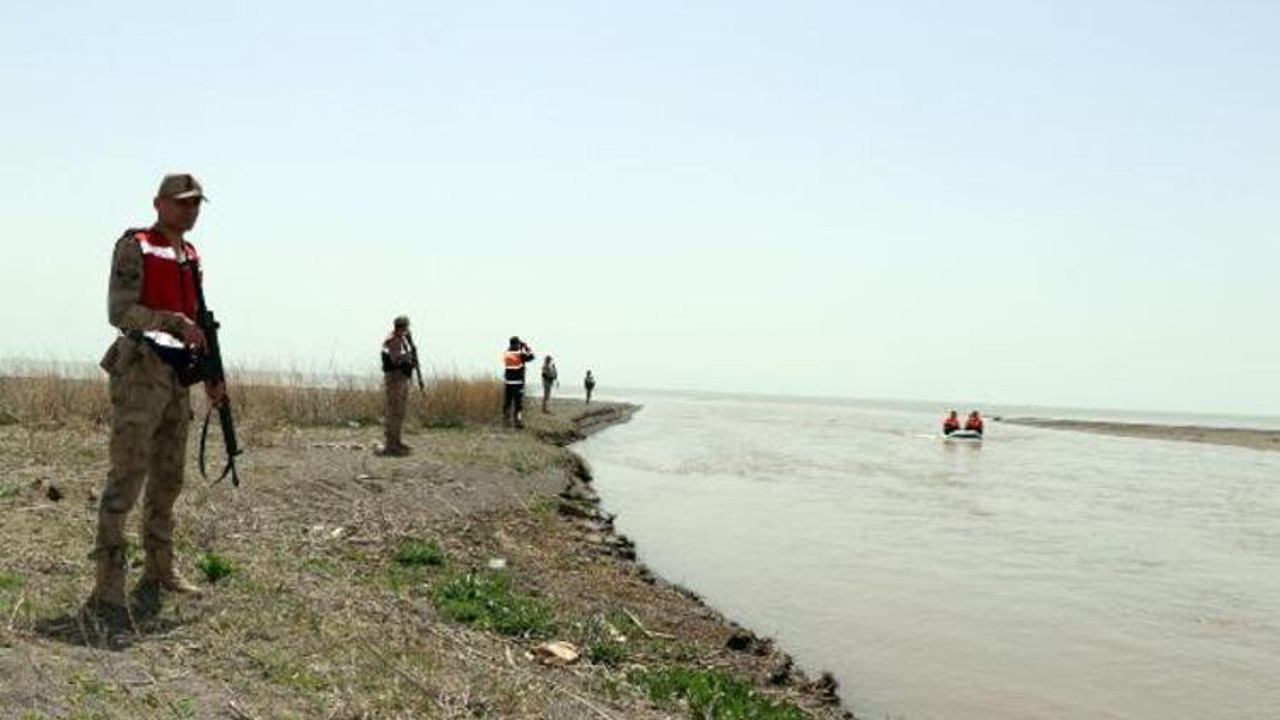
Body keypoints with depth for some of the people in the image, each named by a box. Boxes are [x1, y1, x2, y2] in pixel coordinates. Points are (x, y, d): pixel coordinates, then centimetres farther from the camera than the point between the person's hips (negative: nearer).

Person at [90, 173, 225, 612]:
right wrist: (175, 322, -26)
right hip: (140, 372, -8)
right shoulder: (135, 247, -4)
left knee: (168, 480, 11)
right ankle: (107, 587, -10)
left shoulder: (191, 257, 17)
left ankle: (159, 572, 21)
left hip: (178, 378, 8)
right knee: (127, 477, -11)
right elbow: (120, 311, -15)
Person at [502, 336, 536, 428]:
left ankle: (506, 421, 10)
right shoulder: (521, 354, -10)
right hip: (518, 383, -4)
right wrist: (525, 346, 15)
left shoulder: (506, 354, 2)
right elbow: (531, 356, 8)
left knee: (507, 403, 9)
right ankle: (517, 421, -2)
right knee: (518, 403, 0)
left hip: (507, 383, 4)